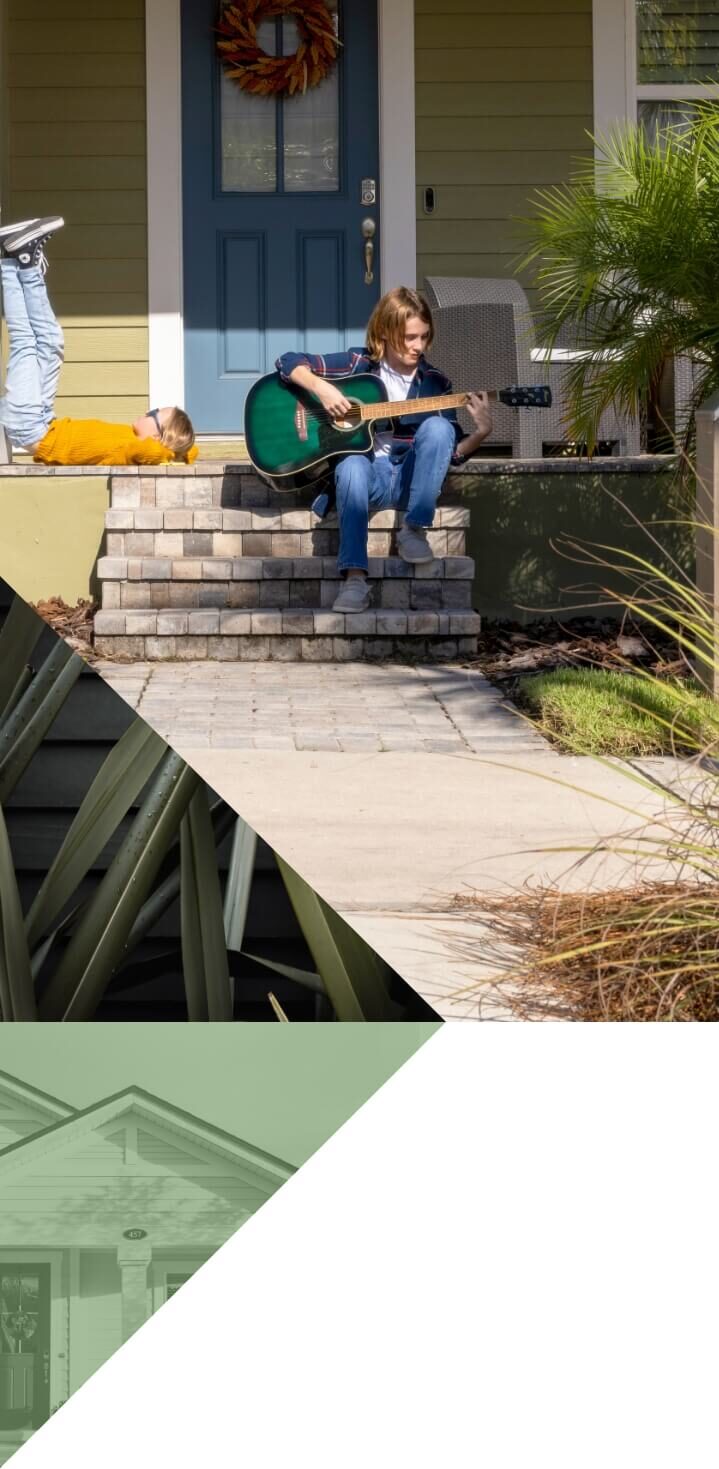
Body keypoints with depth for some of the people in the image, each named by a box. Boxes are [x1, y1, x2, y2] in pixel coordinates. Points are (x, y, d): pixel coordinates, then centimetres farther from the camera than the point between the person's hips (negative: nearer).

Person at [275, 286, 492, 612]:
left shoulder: (434, 383, 5)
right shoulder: (357, 363, 1)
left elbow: (453, 451, 3)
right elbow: (288, 362, -1)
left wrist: (481, 433, -16)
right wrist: (321, 387, -17)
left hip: (407, 482, 1)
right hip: (364, 475, -1)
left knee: (437, 427, -25)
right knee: (353, 465, -38)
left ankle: (414, 530, -20)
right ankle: (354, 578, -45)